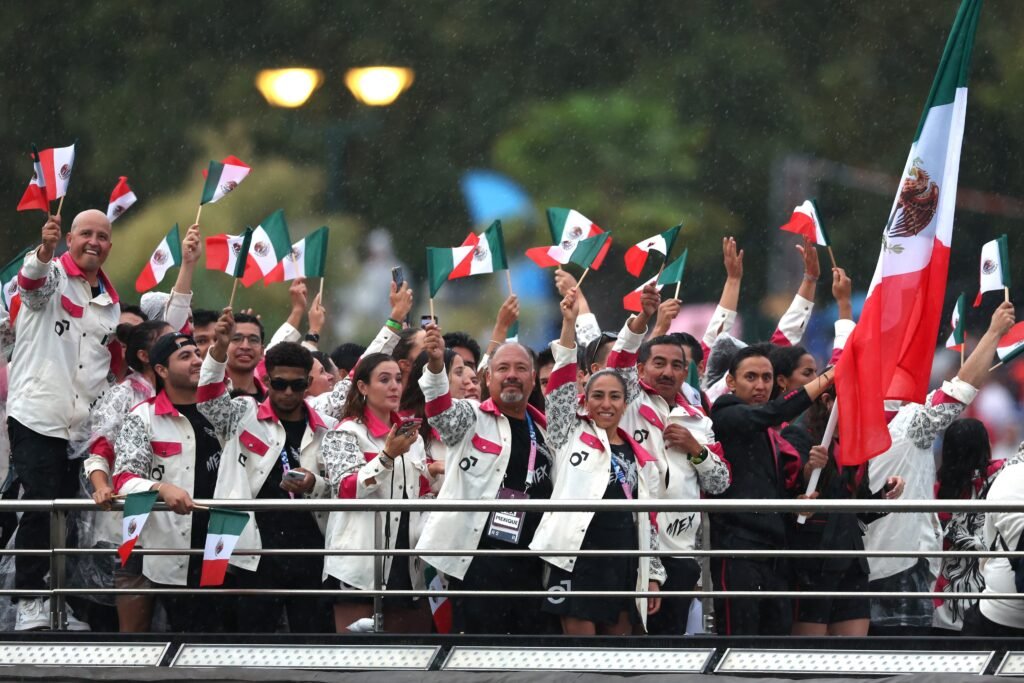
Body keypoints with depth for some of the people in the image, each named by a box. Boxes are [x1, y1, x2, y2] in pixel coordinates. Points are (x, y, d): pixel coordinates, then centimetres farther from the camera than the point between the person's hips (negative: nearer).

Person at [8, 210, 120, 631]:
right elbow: (32, 280, -29)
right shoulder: (53, 276, -4)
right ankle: (29, 603, -8)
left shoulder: (110, 302, 16)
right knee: (40, 508, -11)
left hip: (80, 425, 6)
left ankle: (53, 602, 12)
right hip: (37, 418, -6)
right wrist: (46, 249, -50)